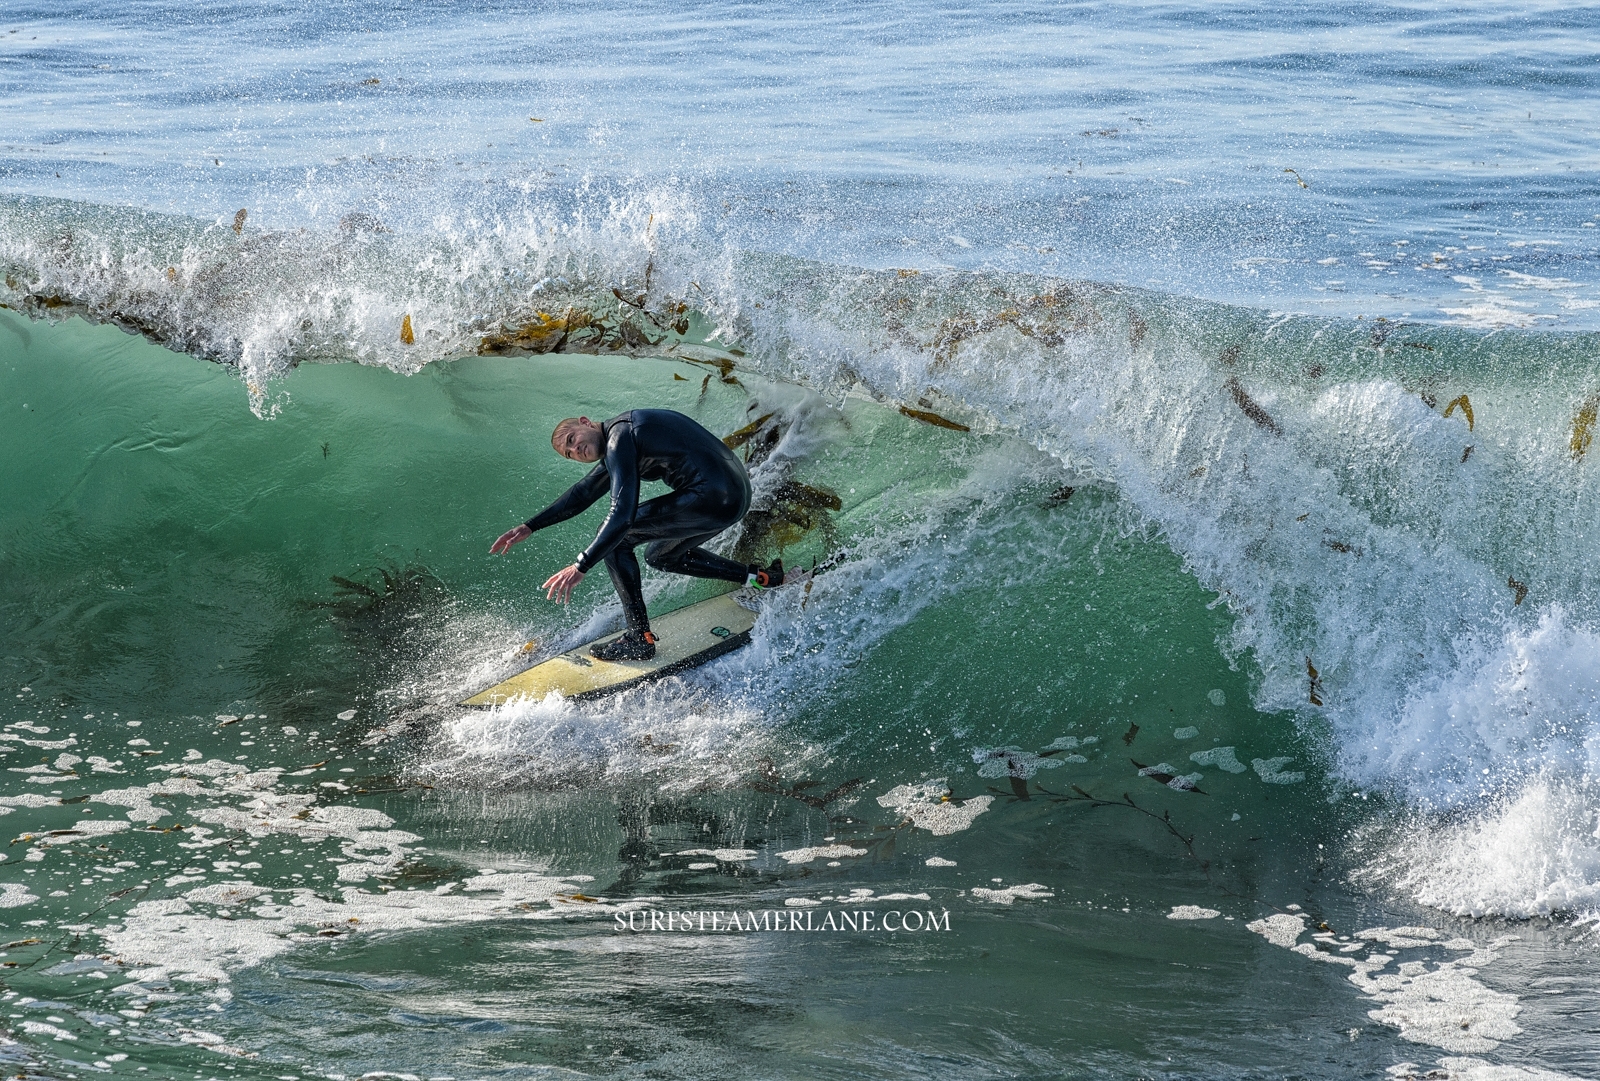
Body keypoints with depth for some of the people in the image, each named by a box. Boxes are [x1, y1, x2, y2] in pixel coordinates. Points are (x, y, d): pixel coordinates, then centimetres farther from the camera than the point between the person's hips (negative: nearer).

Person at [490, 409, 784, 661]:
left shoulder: (620, 438, -11)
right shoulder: (620, 438, 20)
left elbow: (622, 515, -20)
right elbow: (583, 493, 30)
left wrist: (580, 567, -20)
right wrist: (529, 527, 27)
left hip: (710, 497, -10)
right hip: (738, 493, 10)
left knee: (614, 537, -2)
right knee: (661, 556, 29)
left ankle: (640, 638, -2)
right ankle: (757, 578, 26)